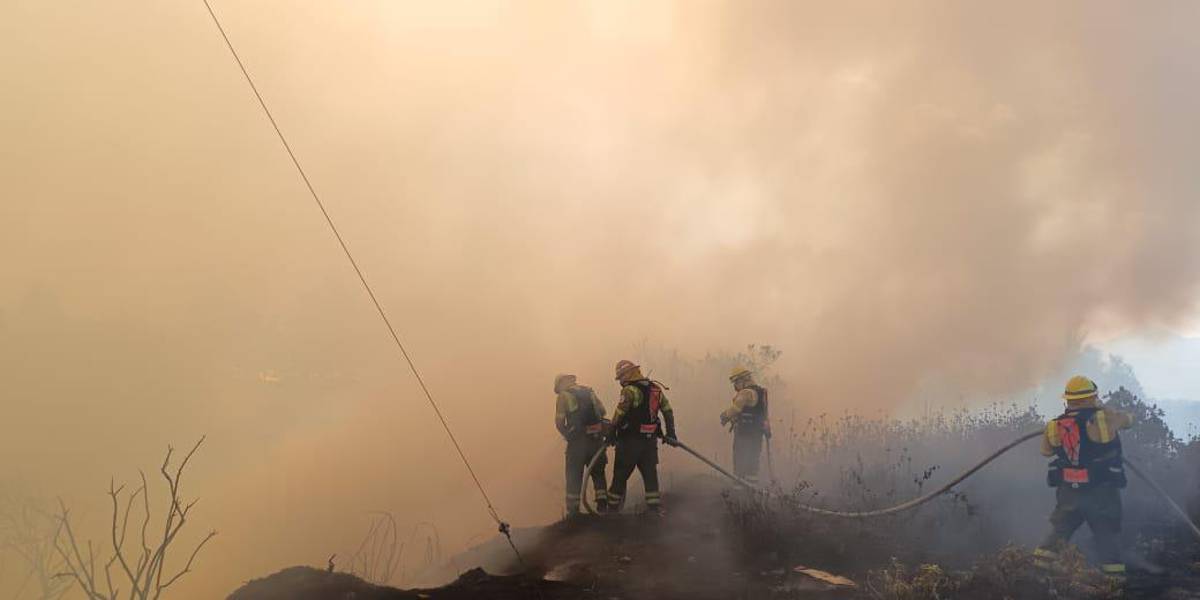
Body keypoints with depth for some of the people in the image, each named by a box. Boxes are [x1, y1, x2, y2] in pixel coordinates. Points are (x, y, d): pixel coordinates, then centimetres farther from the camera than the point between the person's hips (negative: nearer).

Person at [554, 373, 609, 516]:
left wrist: (566, 435, 7)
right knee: (598, 472, 20)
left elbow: (559, 422, -7)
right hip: (597, 438, 4)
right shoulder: (589, 391, 13)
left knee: (574, 476, 6)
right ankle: (602, 503, 12)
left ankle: (573, 511, 5)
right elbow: (602, 411, 6)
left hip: (577, 440, -4)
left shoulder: (564, 395, -1)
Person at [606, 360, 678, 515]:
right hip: (650, 440, 6)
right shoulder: (656, 388, 10)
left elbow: (619, 414, -17)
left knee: (620, 476, 4)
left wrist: (612, 434, -8)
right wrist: (670, 434, 18)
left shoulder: (630, 390, -13)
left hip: (630, 440, -6)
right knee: (650, 474, 10)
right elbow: (668, 411, 13)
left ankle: (613, 507, 9)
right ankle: (655, 508, 7)